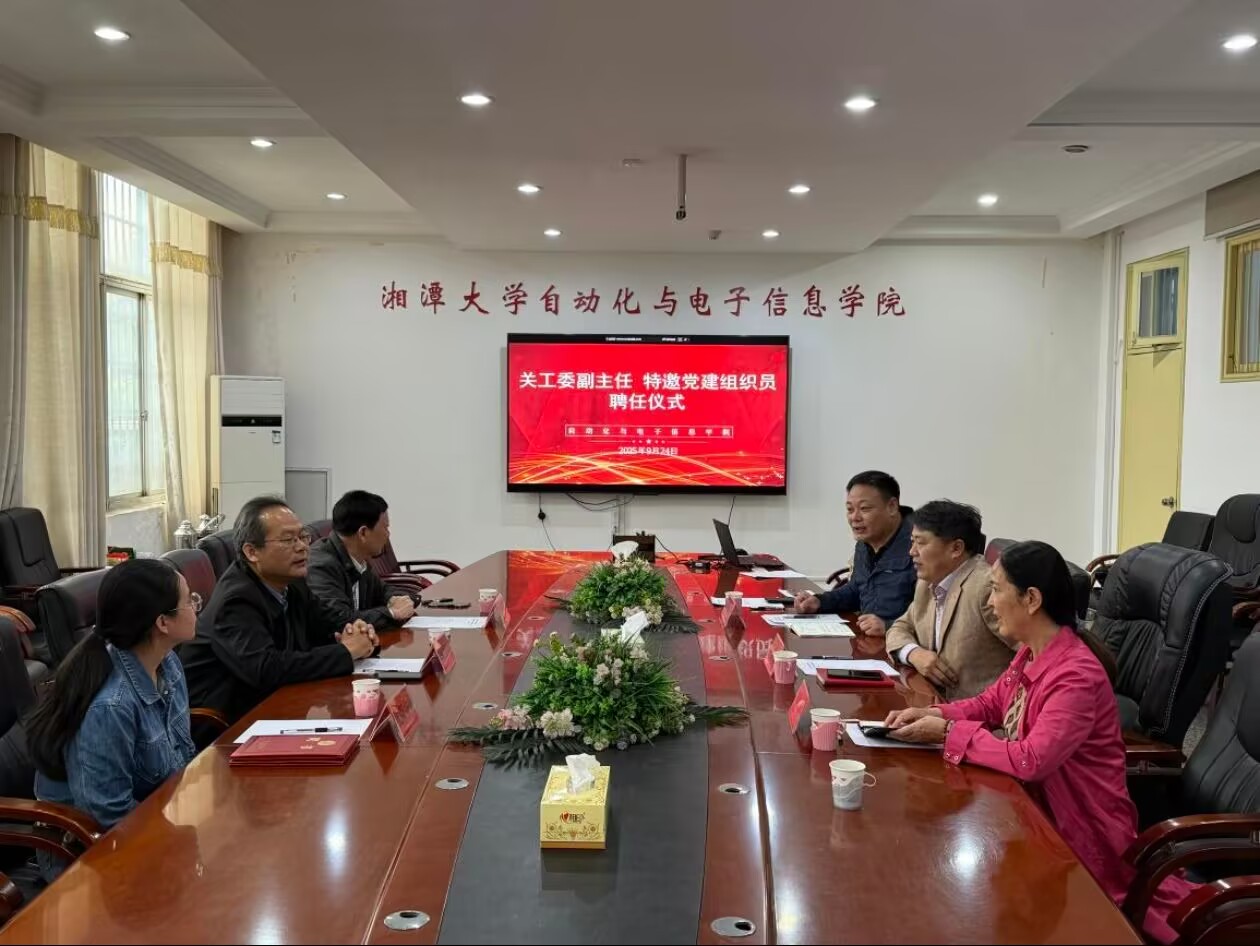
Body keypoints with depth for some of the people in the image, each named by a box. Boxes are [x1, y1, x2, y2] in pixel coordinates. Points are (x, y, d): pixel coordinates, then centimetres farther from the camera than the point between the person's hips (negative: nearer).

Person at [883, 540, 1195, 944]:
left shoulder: (1077, 675, -28)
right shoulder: (1031, 653, 0)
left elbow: (1031, 761, -33)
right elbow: (989, 703, 13)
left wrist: (948, 732, -26)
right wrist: (932, 713, -5)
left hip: (1078, 832, -8)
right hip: (1038, 808, 8)